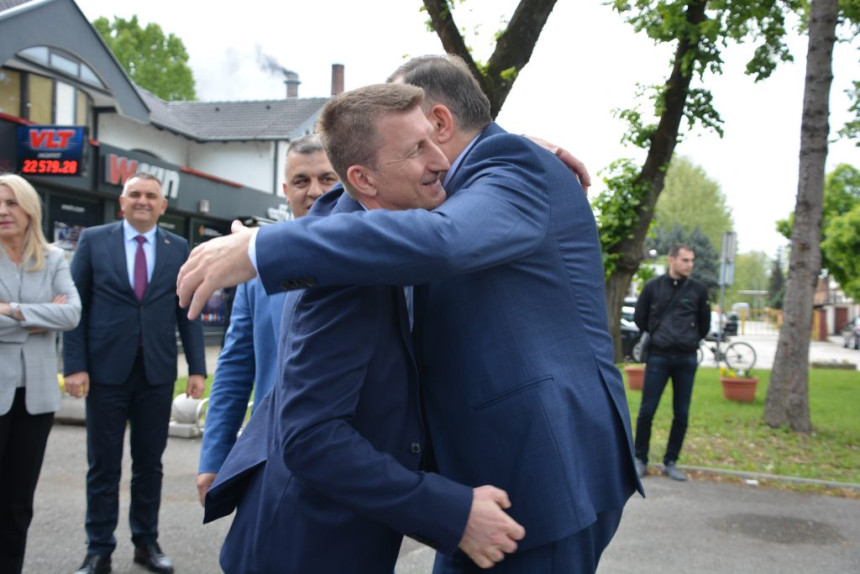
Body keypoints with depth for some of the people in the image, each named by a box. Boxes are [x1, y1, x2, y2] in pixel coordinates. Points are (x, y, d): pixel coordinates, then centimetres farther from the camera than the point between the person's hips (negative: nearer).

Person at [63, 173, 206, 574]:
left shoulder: (178, 249, 6)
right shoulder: (93, 240, 2)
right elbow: (76, 307, 0)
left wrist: (197, 367, 1)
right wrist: (75, 365, -7)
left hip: (157, 372, 2)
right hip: (107, 369, -1)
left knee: (150, 462, 10)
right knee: (103, 464, 6)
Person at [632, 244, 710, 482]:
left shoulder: (698, 290, 4)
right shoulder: (653, 287, 0)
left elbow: (704, 323, 16)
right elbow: (640, 318, 11)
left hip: (687, 359, 2)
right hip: (658, 357, -2)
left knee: (681, 415, 5)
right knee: (647, 411, -3)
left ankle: (670, 462, 16)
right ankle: (640, 460, 10)